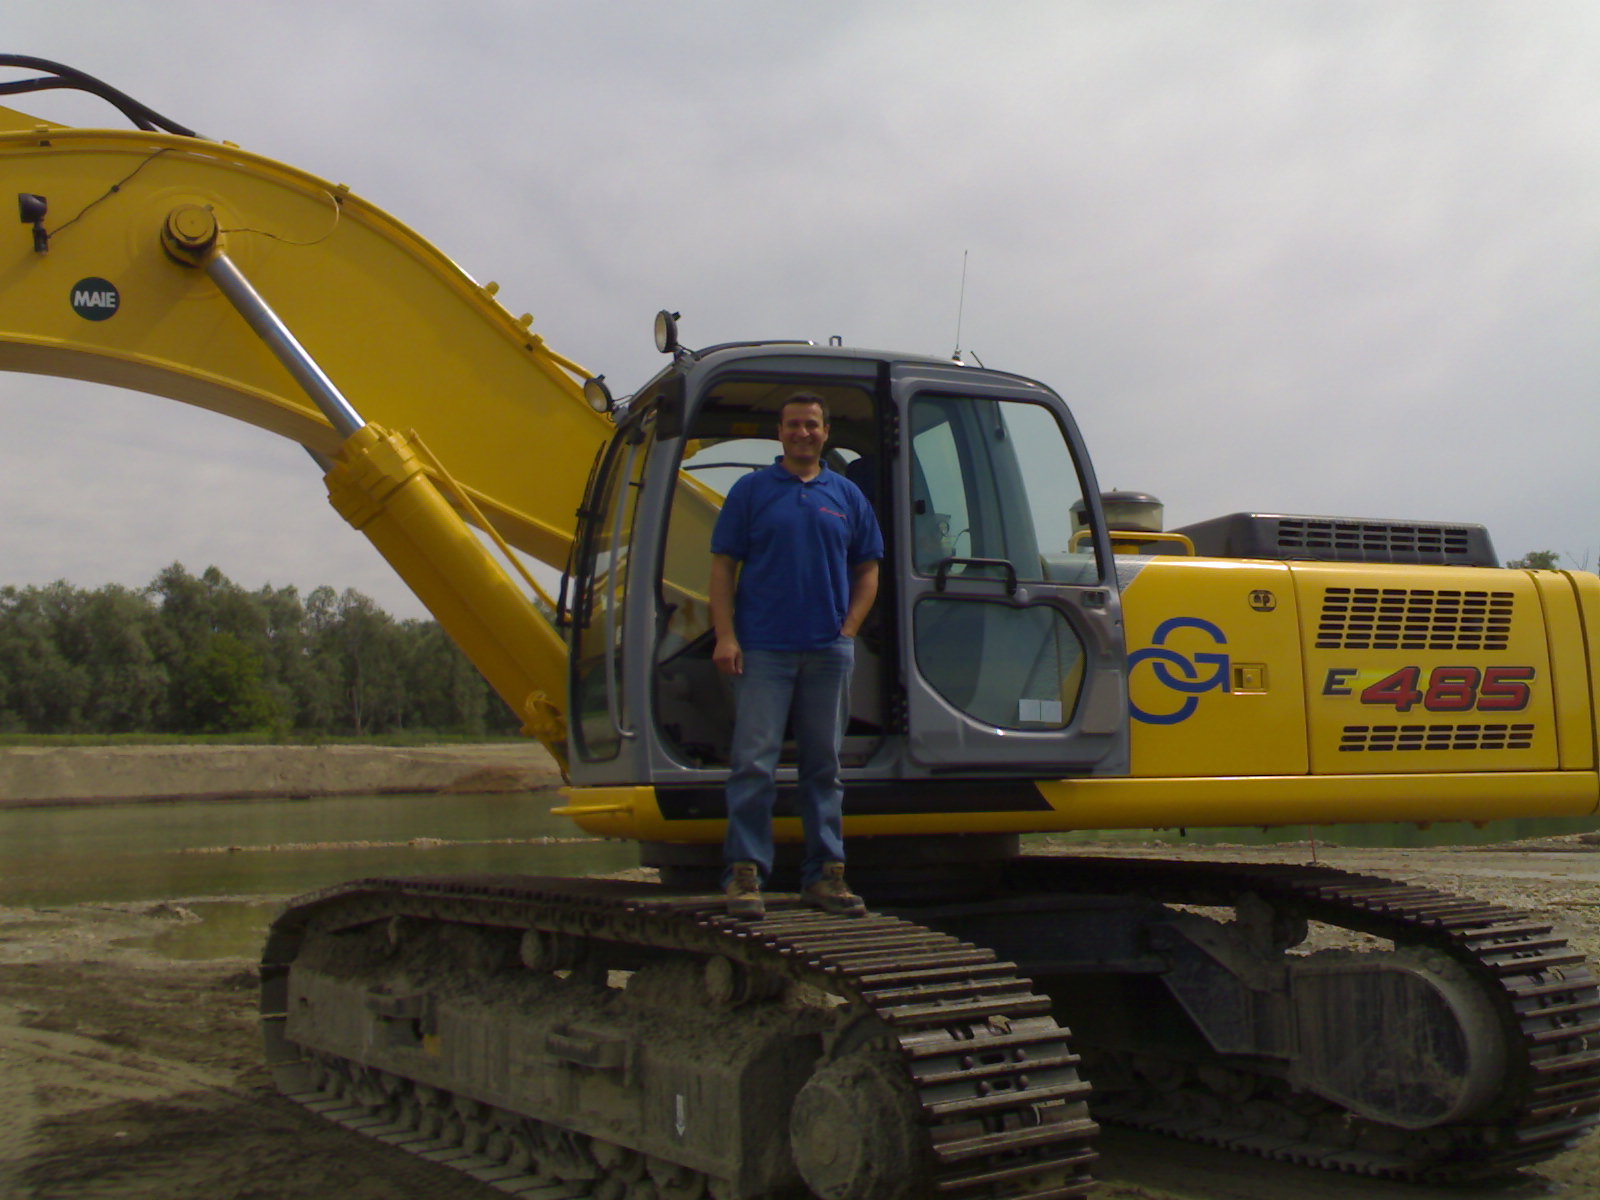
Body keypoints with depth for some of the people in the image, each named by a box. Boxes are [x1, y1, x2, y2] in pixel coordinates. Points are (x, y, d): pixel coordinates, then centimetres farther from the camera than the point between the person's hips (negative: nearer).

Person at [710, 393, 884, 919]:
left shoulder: (847, 496, 12)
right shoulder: (751, 491, 4)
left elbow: (867, 570, 14)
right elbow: (723, 566, 1)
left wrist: (848, 630, 1)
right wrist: (725, 635, -8)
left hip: (829, 652, 3)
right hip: (764, 650, -3)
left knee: (824, 767, 8)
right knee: (755, 763, -6)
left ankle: (825, 874, 15)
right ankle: (744, 874, 0)